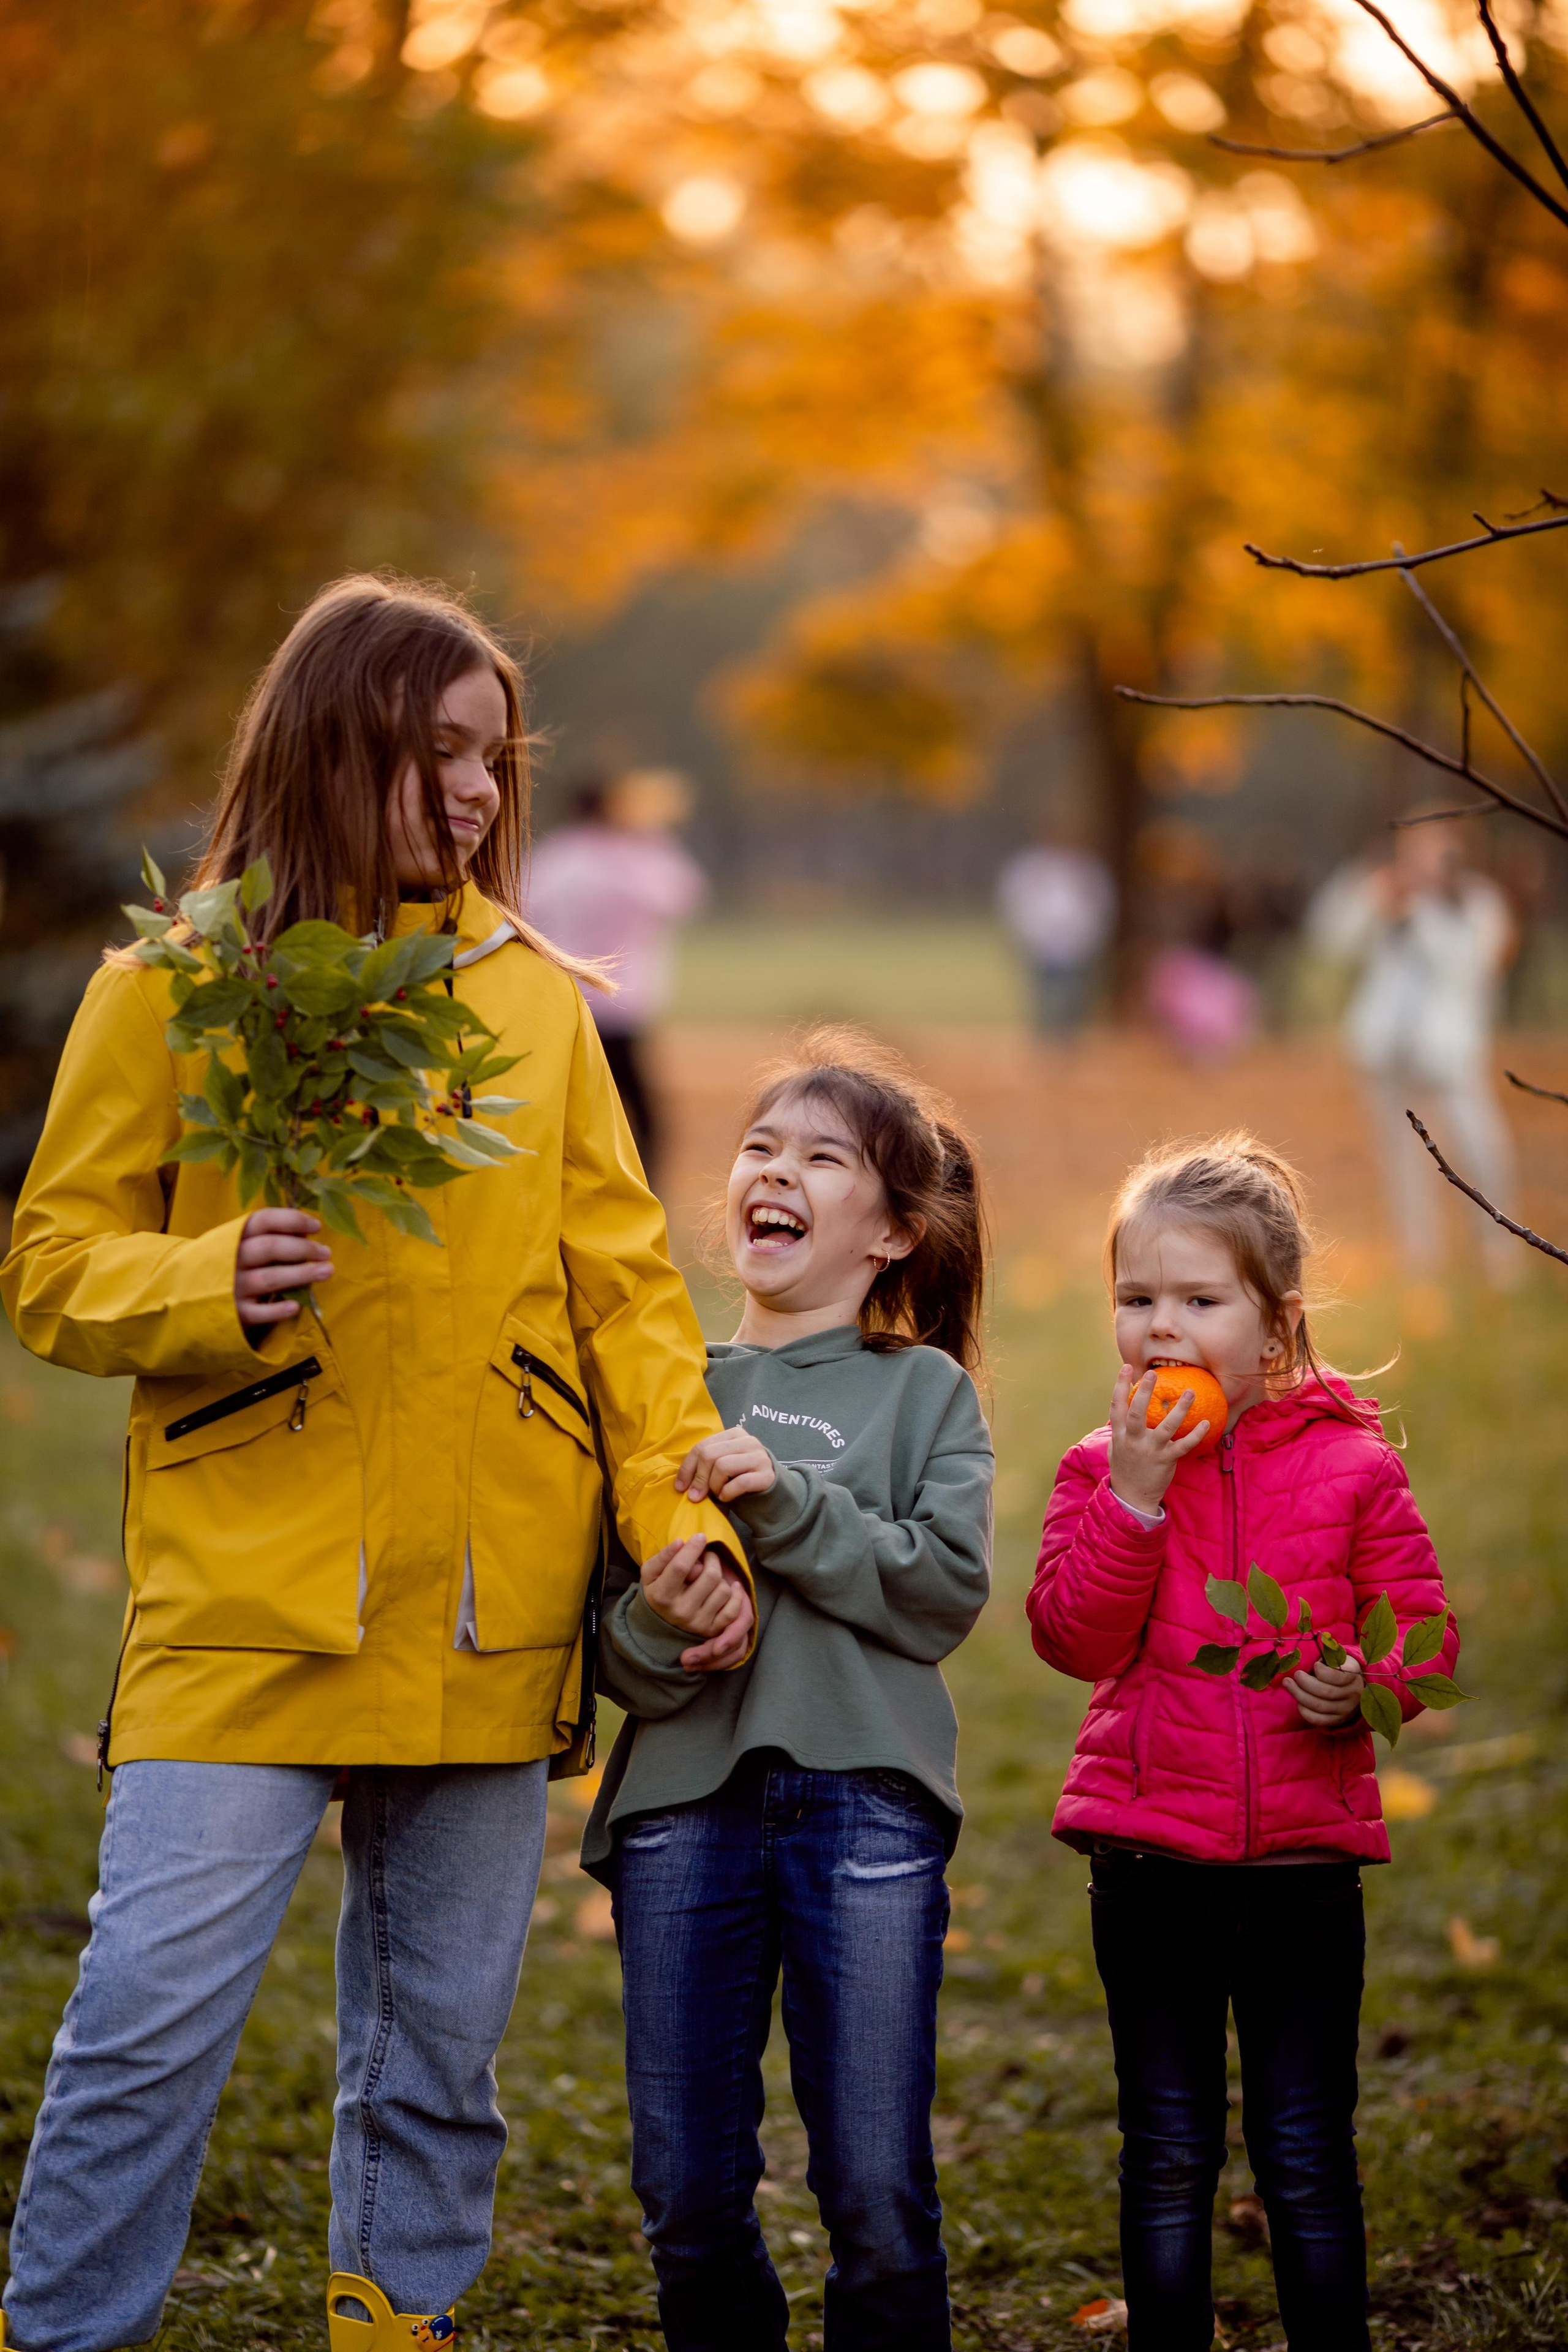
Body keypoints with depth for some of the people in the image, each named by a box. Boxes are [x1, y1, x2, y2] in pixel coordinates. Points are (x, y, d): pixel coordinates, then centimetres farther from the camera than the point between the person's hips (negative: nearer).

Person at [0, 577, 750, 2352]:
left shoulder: (534, 996, 10)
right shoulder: (175, 985, 1)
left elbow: (622, 1282, 10)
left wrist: (689, 1514, -2)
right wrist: (207, 1285, -18)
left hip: (485, 1614, 3)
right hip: (245, 1602, -3)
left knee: (438, 2048, 10)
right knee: (150, 2017, -8)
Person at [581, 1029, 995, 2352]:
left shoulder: (923, 1391, 10)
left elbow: (946, 1592, -5)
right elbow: (585, 1626, 9)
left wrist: (787, 1503, -14)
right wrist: (647, 1632, -13)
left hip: (866, 1803, -2)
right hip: (682, 1806, 2)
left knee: (878, 2194, -2)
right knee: (689, 2197, 4)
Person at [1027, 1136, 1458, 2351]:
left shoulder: (1351, 1466, -1)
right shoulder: (1104, 1468, 2)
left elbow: (1423, 1629, 0)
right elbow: (1076, 1636, -9)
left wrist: (1366, 1682, -21)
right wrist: (1135, 1496, -19)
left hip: (1303, 1854, -1)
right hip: (1149, 1855, 1)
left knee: (1307, 2154, 5)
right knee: (1167, 2155, 9)